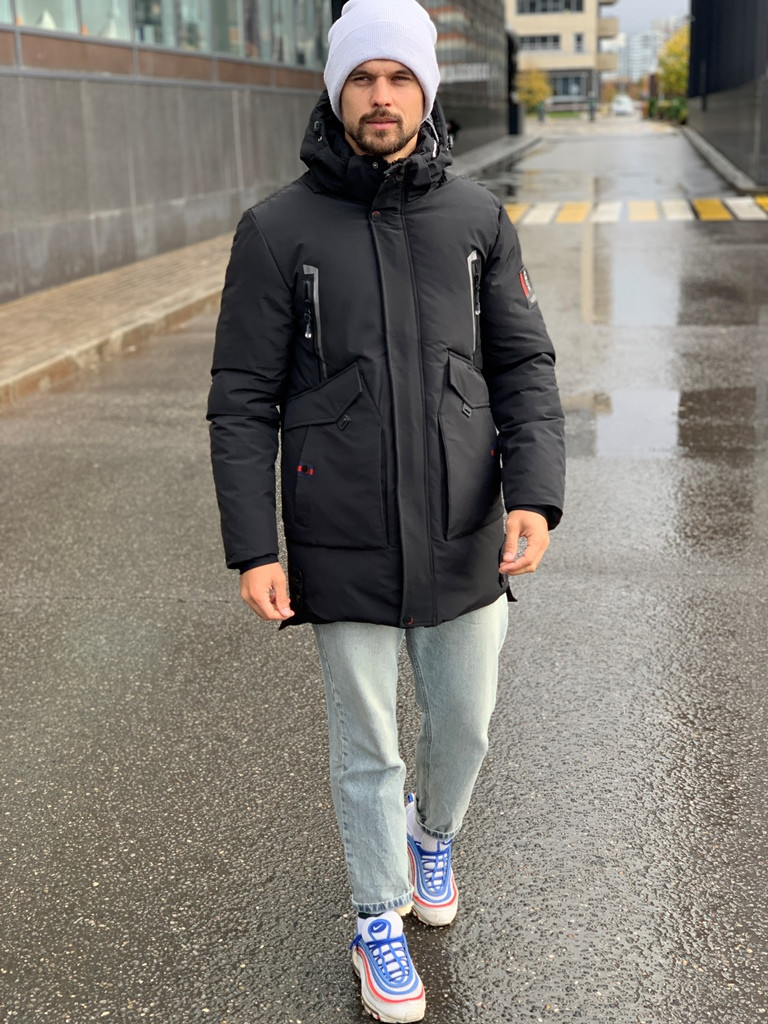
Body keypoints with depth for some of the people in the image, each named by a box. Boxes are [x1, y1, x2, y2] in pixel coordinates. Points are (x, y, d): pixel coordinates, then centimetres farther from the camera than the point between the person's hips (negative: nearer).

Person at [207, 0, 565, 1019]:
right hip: (344, 547, -2)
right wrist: (252, 549, -11)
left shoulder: (479, 219, 1)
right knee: (367, 746, 10)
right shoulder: (277, 230, -6)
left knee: (464, 724, 16)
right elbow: (244, 401, -6)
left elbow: (525, 368, 0)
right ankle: (379, 919, 34)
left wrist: (535, 496, -14)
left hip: (464, 541, 3)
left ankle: (434, 833, 50)